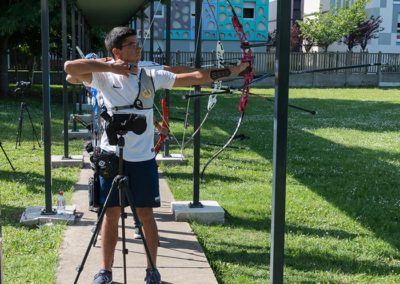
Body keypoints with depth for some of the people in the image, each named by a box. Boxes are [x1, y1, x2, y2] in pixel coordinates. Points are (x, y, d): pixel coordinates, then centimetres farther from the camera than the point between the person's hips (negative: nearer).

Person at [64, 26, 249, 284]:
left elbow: (194, 77, 0)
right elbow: (70, 67, -17)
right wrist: (109, 67, -18)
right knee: (111, 214, 7)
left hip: (143, 158, 1)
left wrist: (233, 71, -2)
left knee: (146, 214, 7)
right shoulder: (105, 76, -4)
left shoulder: (151, 76, 1)